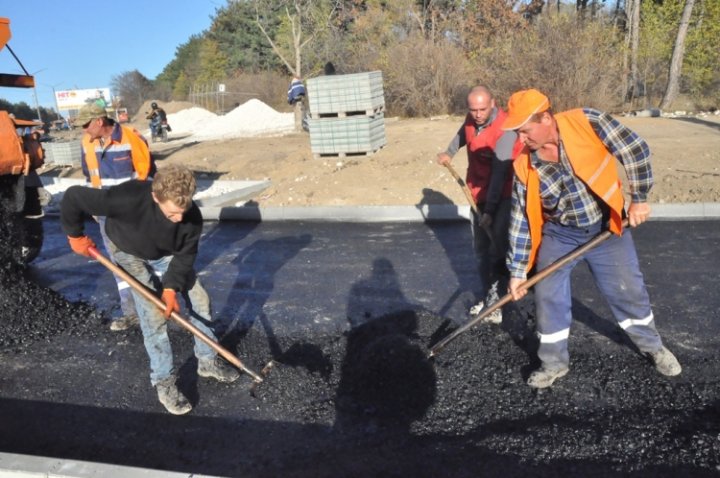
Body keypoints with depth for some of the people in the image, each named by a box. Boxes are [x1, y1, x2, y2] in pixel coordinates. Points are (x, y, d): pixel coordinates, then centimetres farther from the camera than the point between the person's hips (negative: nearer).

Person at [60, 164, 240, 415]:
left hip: (168, 254, 4)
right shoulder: (129, 199, -44)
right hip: (130, 253, -3)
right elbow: (73, 197, -33)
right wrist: (75, 235, -19)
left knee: (200, 300, 1)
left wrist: (171, 287, -28)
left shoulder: (192, 217, -32)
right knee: (154, 314, -11)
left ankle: (208, 360, 21)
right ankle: (163, 381, 5)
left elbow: (185, 256, -18)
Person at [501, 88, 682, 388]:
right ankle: (554, 363, 19)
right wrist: (517, 271, -9)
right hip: (559, 235, 1)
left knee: (629, 291, 11)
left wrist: (639, 199, -15)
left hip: (606, 228, -1)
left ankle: (653, 346, 39)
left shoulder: (586, 122, -23)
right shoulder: (524, 167, -15)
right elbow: (520, 220, -10)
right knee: (547, 296, -2)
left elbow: (634, 149, -16)